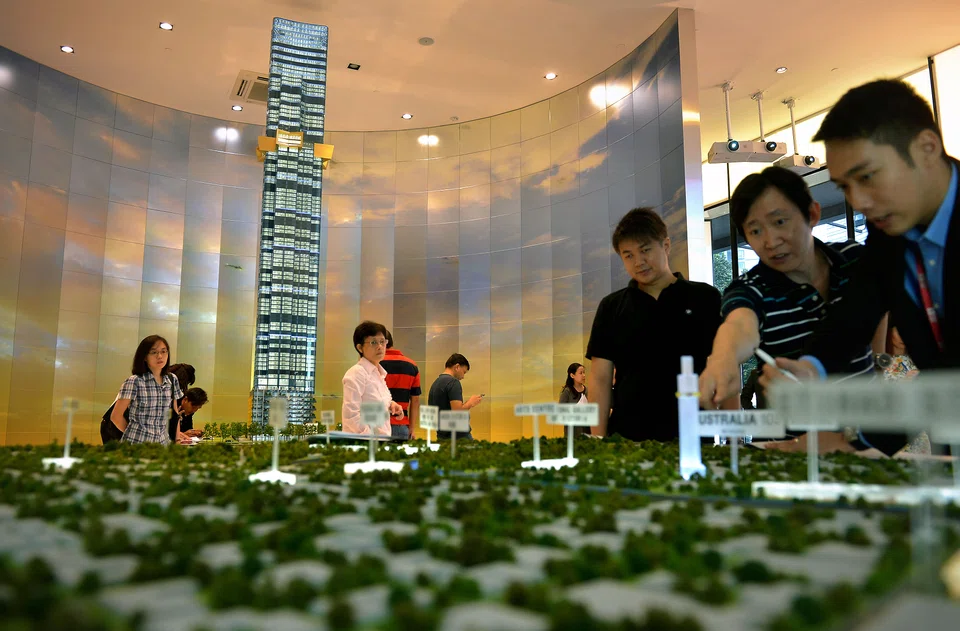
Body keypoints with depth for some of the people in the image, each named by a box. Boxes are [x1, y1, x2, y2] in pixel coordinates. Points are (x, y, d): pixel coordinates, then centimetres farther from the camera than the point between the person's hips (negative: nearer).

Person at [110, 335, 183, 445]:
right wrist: (133, 433, 4)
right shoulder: (134, 382, -11)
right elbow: (116, 416, -6)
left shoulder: (172, 380, 3)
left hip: (162, 443, 4)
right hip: (136, 443, -4)